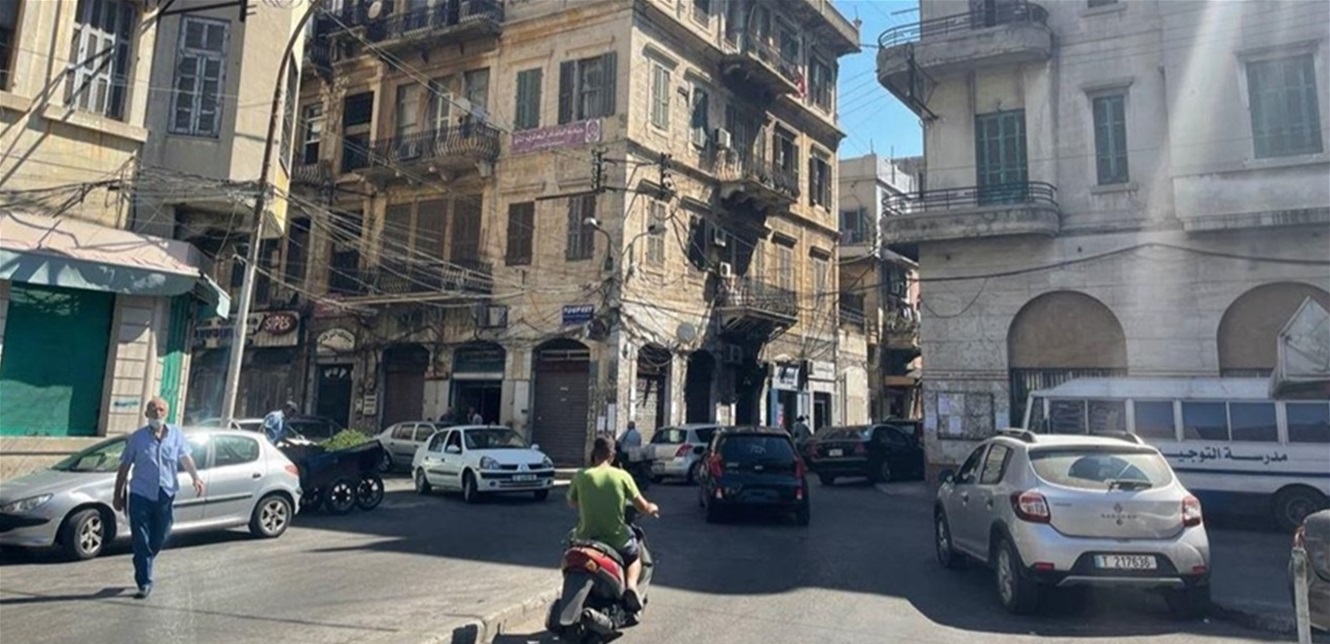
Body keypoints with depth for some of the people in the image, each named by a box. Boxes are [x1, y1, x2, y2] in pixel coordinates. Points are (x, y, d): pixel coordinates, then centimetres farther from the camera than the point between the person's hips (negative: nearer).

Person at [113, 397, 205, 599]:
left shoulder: (176, 435, 4)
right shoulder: (137, 437, -1)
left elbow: (185, 458, 14)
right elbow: (124, 467, 4)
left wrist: (196, 478, -1)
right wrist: (118, 494, 4)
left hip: (166, 495, 2)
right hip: (140, 495, -2)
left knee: (158, 540, 11)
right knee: (141, 542, -2)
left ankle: (143, 570, 35)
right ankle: (144, 583, 3)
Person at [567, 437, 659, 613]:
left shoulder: (580, 476, -6)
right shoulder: (622, 476, -7)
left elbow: (571, 502, 11)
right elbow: (643, 507, -3)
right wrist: (652, 508, 20)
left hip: (587, 537, 1)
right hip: (616, 538, 0)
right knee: (634, 556, 30)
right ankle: (631, 585, 1)